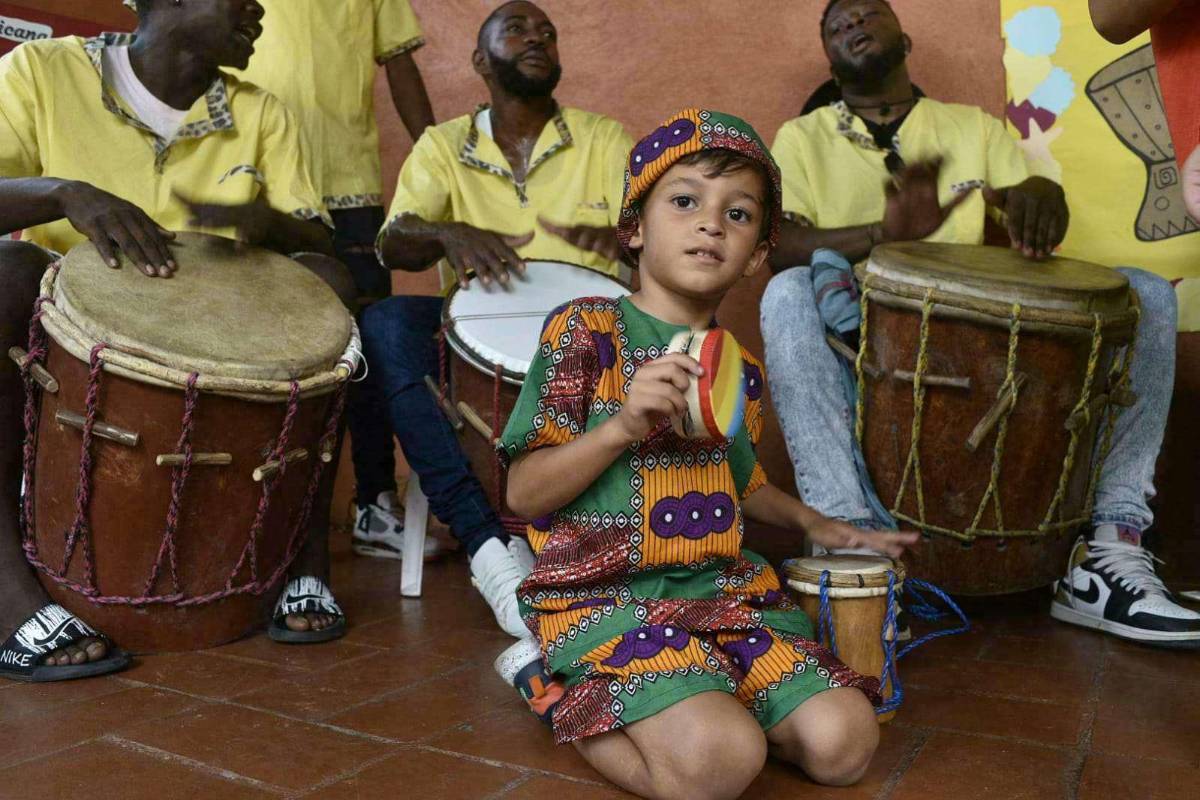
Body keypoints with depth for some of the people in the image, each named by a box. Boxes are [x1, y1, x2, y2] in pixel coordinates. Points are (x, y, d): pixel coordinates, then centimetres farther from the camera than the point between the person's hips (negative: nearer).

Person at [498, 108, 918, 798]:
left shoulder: (738, 366, 11)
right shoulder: (586, 332, -8)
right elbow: (524, 493, -11)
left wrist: (812, 522, 18)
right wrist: (622, 426, -22)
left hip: (725, 589, 6)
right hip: (604, 595, -6)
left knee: (843, 742, -11)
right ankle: (566, 694, 1)